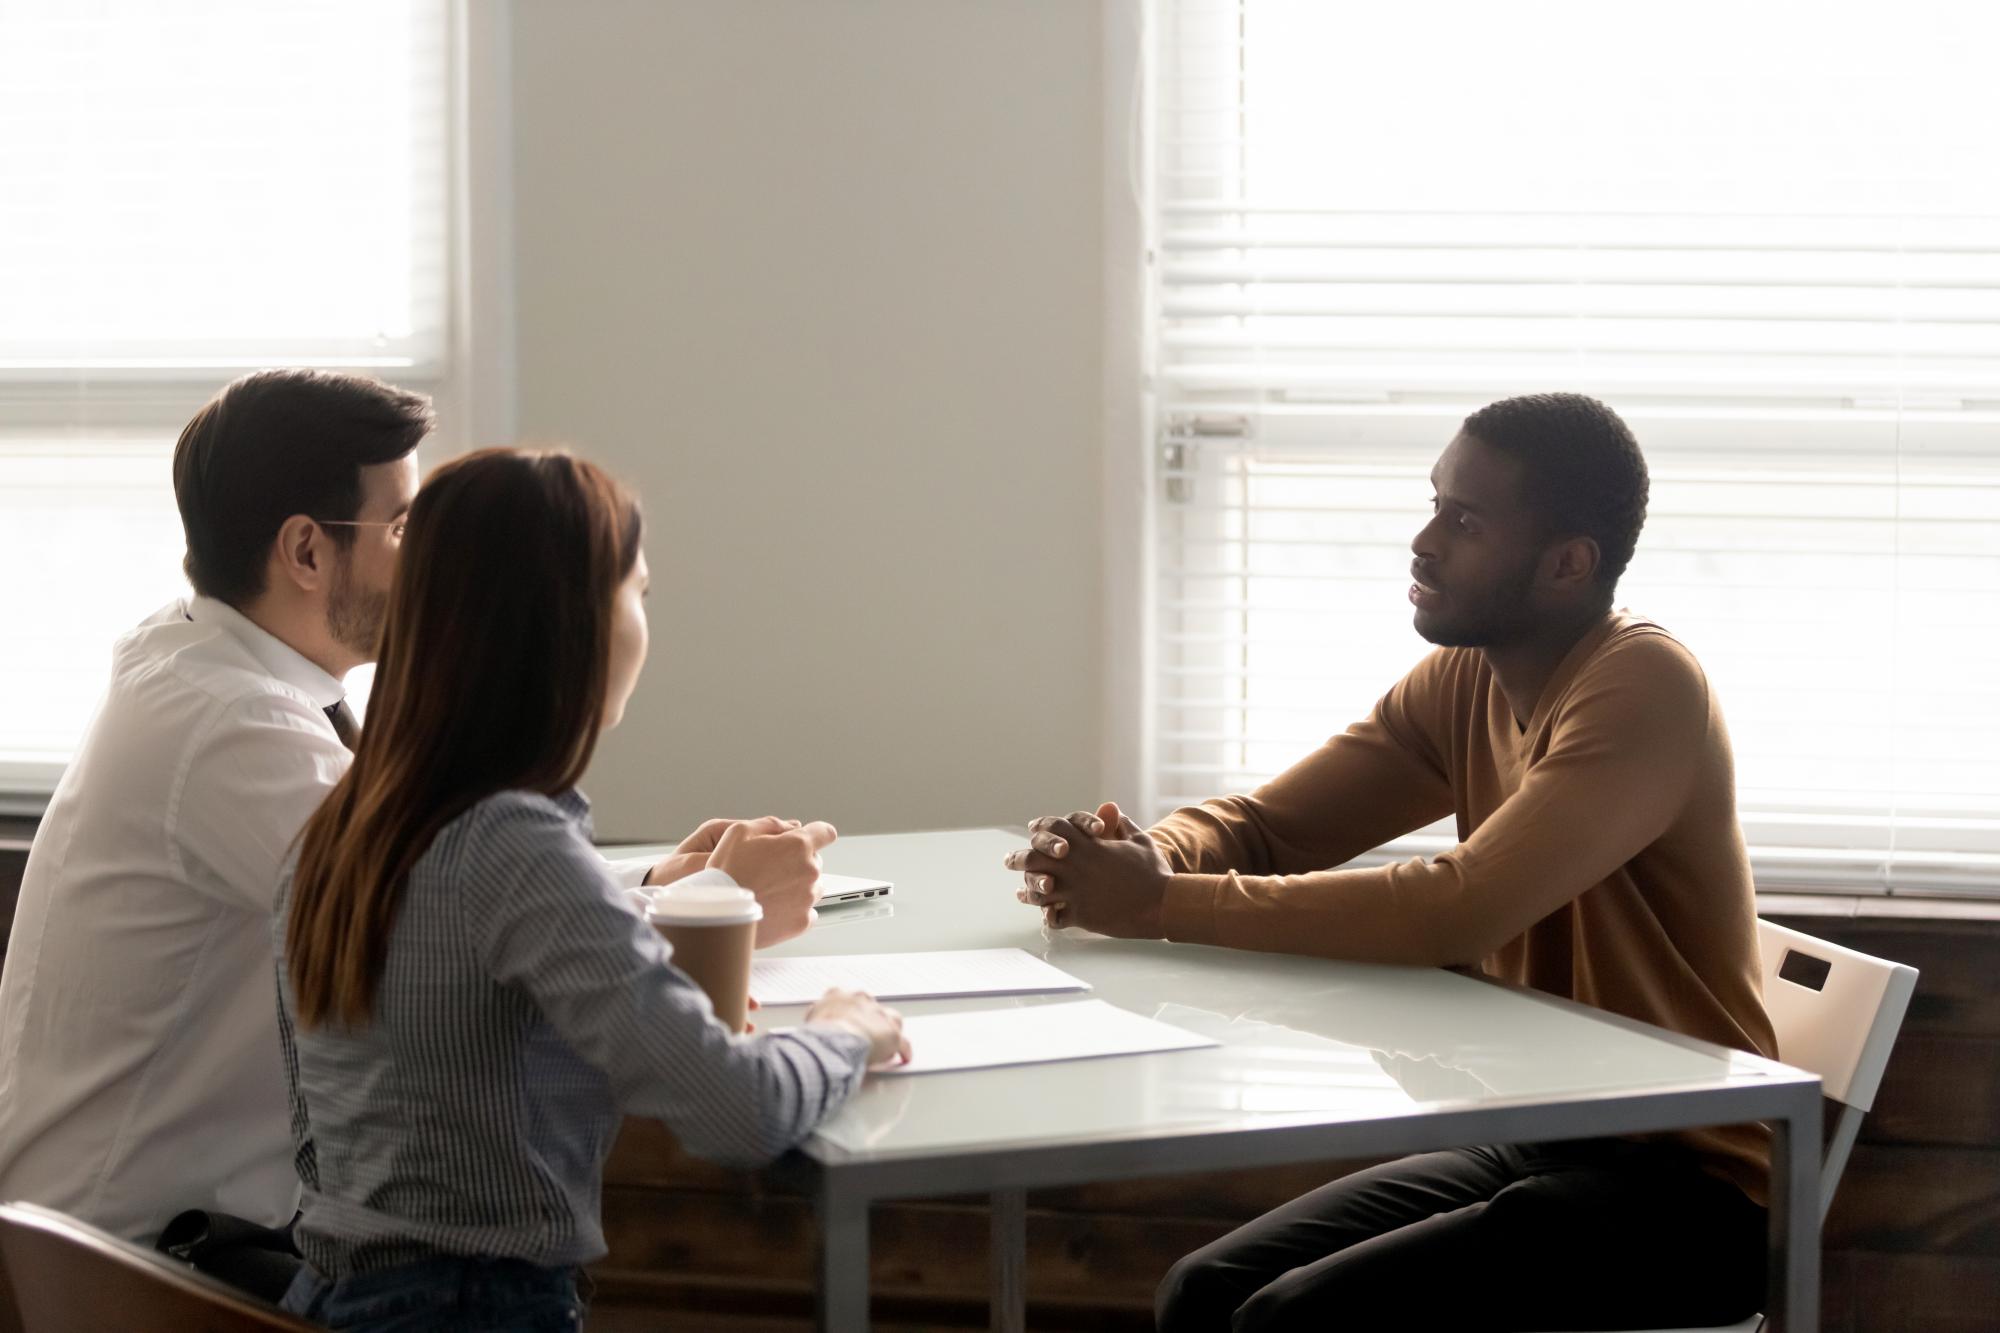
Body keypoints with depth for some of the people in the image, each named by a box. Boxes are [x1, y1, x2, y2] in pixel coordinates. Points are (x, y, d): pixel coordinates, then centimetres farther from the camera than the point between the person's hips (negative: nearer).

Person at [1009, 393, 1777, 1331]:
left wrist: (1166, 905, -24)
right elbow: (1262, 828, 8)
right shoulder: (1462, 682, 5)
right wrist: (1141, 858, -15)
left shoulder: (1644, 686, -20)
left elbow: (1455, 909, -30)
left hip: (1683, 1186, -8)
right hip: (1533, 1148, 8)